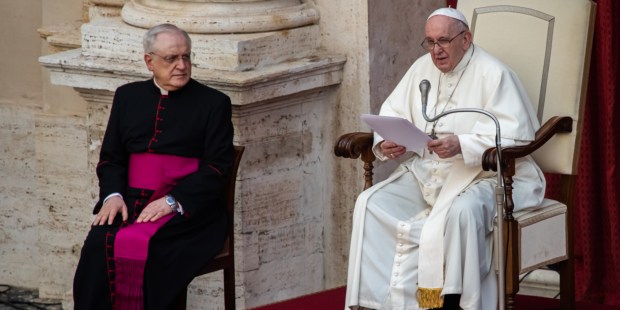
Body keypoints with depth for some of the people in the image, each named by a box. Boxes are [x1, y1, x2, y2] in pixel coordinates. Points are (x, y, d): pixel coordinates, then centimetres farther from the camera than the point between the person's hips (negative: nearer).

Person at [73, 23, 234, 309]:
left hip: (187, 208, -3)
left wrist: (172, 201, -14)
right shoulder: (128, 96, 18)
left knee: (138, 244, -32)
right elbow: (110, 157, 17)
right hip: (131, 198, 3)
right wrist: (113, 195, -5)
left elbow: (217, 168, -1)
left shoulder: (214, 103, 6)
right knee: (100, 243, -28)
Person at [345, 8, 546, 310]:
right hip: (426, 172, 7)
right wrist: (386, 143, -9)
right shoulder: (422, 68, 11)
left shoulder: (492, 74, -9)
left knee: (460, 212, -39)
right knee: (370, 203, -14)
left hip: (485, 173, -6)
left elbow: (515, 136, -18)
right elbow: (392, 114, 15)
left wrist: (461, 145, -31)